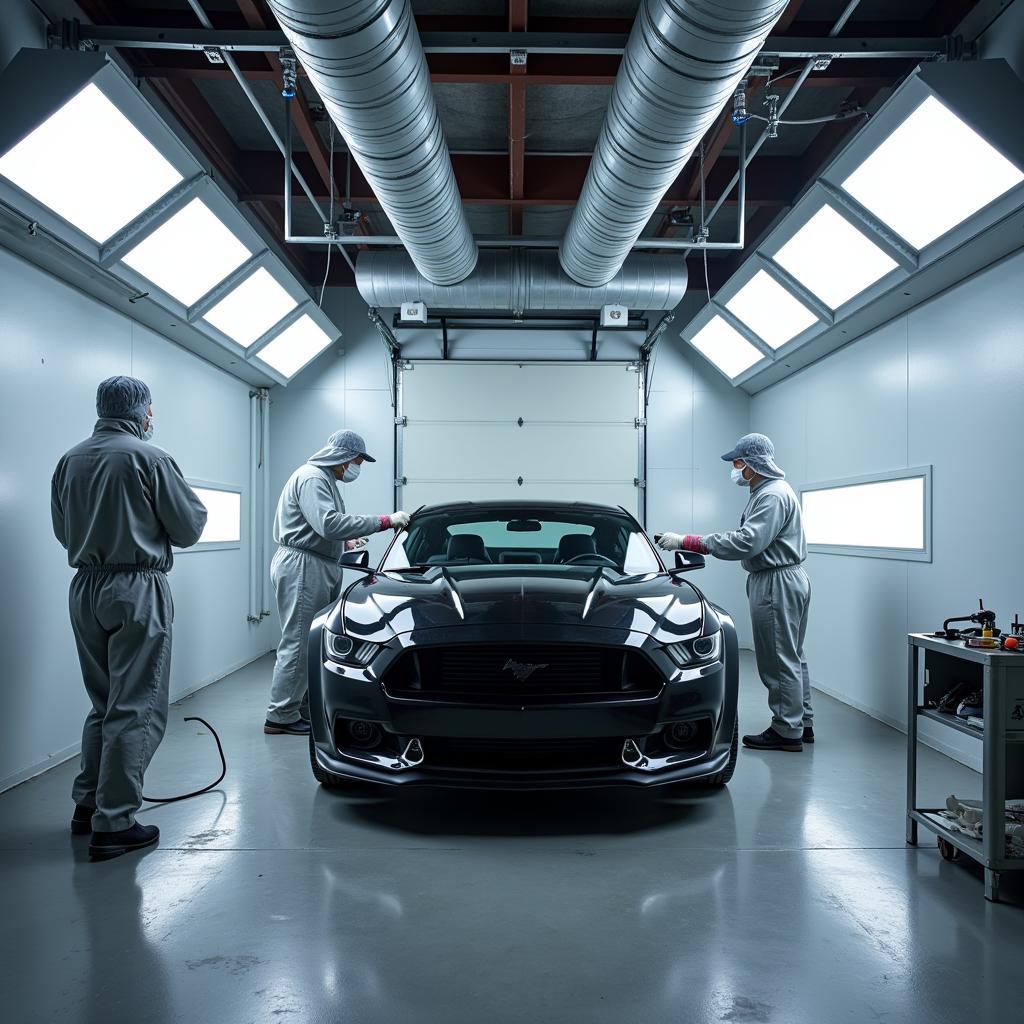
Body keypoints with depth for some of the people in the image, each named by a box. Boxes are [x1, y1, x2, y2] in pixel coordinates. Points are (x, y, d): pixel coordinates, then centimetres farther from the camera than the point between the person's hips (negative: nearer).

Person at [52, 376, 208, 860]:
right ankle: (114, 823, 0)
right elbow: (189, 527, -6)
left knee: (103, 704, 19)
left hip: (85, 589, 7)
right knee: (135, 710, -2)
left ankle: (88, 803, 25)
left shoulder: (69, 462, 8)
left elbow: (63, 531, 16)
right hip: (137, 589, -7)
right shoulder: (149, 457, -10)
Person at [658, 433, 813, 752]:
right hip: (786, 581, 11)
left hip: (777, 583, -11)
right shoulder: (766, 491, 16)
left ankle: (787, 731, 3)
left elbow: (747, 542, -28)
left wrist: (687, 542, -28)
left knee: (780, 660, -4)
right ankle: (802, 723, 26)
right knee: (791, 656, 16)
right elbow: (749, 538, 18)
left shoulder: (773, 495, -19)